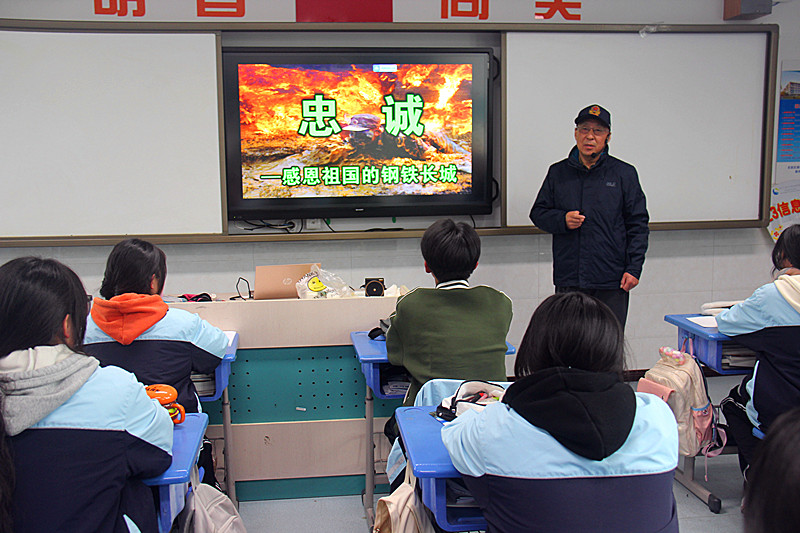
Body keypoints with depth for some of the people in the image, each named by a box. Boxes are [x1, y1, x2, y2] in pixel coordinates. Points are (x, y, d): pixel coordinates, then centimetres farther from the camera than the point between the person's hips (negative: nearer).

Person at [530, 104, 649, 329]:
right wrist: (562, 220, -7)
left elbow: (638, 224, 4)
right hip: (568, 279, 2)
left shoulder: (624, 173, 5)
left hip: (611, 282, -1)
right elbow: (538, 213, 14)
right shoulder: (558, 172, 10)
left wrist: (633, 268, -4)